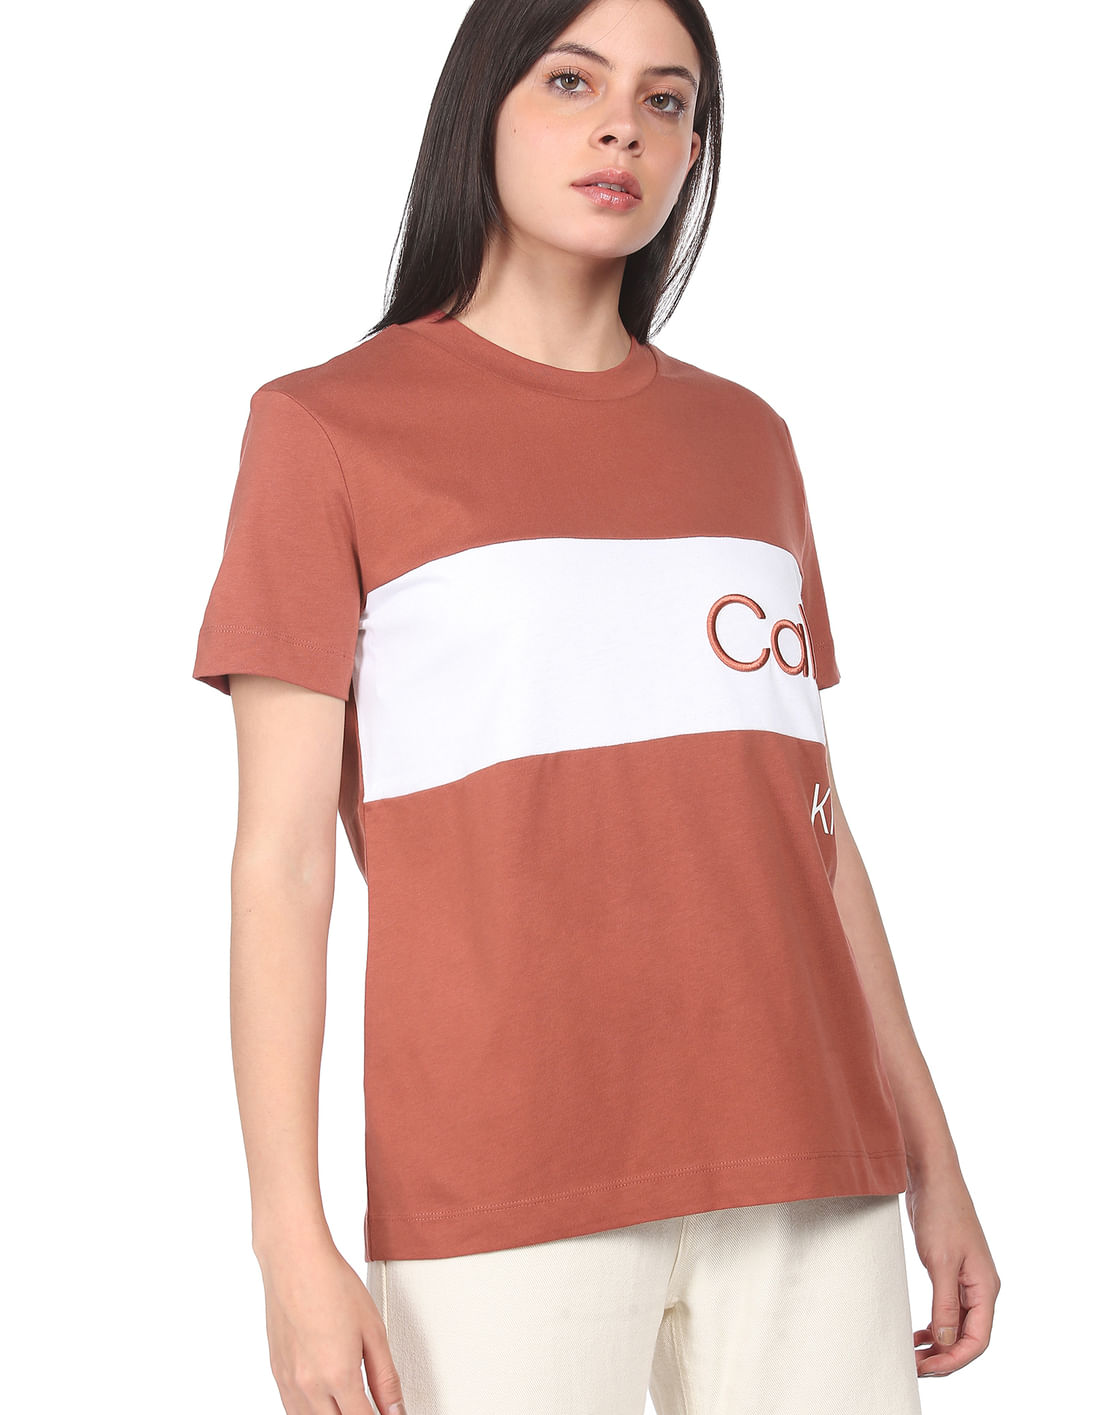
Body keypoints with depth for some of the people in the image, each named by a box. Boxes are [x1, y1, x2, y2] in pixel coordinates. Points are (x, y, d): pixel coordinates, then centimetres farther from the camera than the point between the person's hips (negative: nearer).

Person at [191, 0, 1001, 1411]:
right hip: (505, 1192, -4)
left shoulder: (745, 440, 15)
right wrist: (291, 1239, -9)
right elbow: (282, 860, -3)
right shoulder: (327, 426, 2)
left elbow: (814, 829, 16)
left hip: (802, 1184, 4)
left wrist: (932, 1160, 13)